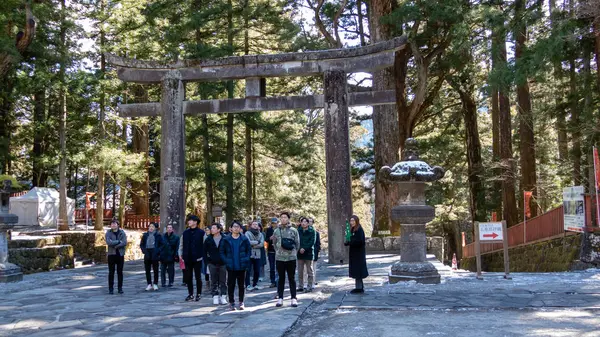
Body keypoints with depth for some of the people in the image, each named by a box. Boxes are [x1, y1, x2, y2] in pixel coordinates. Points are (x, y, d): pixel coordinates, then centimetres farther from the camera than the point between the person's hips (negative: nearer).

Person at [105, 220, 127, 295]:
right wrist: (119, 241, -12)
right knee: (111, 272, 2)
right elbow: (108, 242, -15)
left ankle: (120, 288, 13)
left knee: (120, 272, 6)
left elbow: (125, 243, -9)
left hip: (120, 254, 1)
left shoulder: (122, 233, 4)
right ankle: (111, 288, 8)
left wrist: (115, 246, -14)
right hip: (111, 254, -1)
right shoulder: (108, 233, 2)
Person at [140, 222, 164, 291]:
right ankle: (149, 284, 14)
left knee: (155, 270, 3)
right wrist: (144, 251, -3)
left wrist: (158, 251, -13)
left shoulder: (158, 235, 0)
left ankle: (155, 284, 13)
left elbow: (161, 245, 1)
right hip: (147, 255, 3)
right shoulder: (145, 235, 8)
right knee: (147, 270, 5)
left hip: (155, 255, -3)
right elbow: (141, 244, 12)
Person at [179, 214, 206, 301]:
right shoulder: (185, 233, 8)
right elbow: (181, 244, 14)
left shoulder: (201, 233, -4)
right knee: (188, 277, 8)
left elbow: (205, 245, -3)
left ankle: (199, 294, 16)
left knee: (198, 277, 4)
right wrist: (180, 254, 5)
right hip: (187, 258, 4)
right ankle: (190, 294, 19)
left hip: (197, 258, -4)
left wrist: (203, 255, -7)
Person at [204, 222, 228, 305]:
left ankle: (223, 296, 13)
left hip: (223, 263, -2)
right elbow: (205, 251, 7)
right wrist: (207, 261, 0)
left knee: (223, 281, 5)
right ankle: (215, 296, 12)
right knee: (214, 281, 6)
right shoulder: (208, 239, 2)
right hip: (212, 264, 2)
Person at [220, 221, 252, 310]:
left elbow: (249, 250, 8)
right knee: (231, 285, 2)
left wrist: (246, 260, -5)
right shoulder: (226, 240, 0)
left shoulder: (244, 239, 1)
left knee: (241, 285, 9)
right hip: (231, 267, 0)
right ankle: (231, 302, 13)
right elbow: (221, 251, 4)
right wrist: (226, 260, -6)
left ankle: (241, 302, 19)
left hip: (242, 267, 1)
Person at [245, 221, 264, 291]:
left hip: (257, 255, 4)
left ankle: (255, 284, 19)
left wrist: (253, 245, -11)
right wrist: (257, 242, -5)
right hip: (249, 254, -4)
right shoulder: (247, 233, 0)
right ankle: (248, 285, 1)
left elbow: (262, 244, -1)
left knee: (257, 271, 7)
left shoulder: (260, 234, 13)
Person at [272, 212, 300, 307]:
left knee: (292, 279, 5)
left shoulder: (294, 230, -1)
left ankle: (294, 299, 9)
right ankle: (280, 298, 14)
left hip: (291, 258, -1)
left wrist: (293, 253, 6)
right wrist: (278, 252, 10)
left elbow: (297, 243, 5)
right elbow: (275, 244, 14)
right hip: (279, 258, 1)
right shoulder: (277, 231, 4)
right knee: (281, 279, 8)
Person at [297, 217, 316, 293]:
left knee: (309, 271, 2)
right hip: (300, 253, 3)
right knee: (300, 271, 6)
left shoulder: (312, 231, -2)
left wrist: (304, 248, -16)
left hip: (309, 252, -3)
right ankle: (300, 286, 13)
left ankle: (309, 286, 6)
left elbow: (312, 241, -9)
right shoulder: (298, 230, 6)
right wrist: (299, 249, -10)